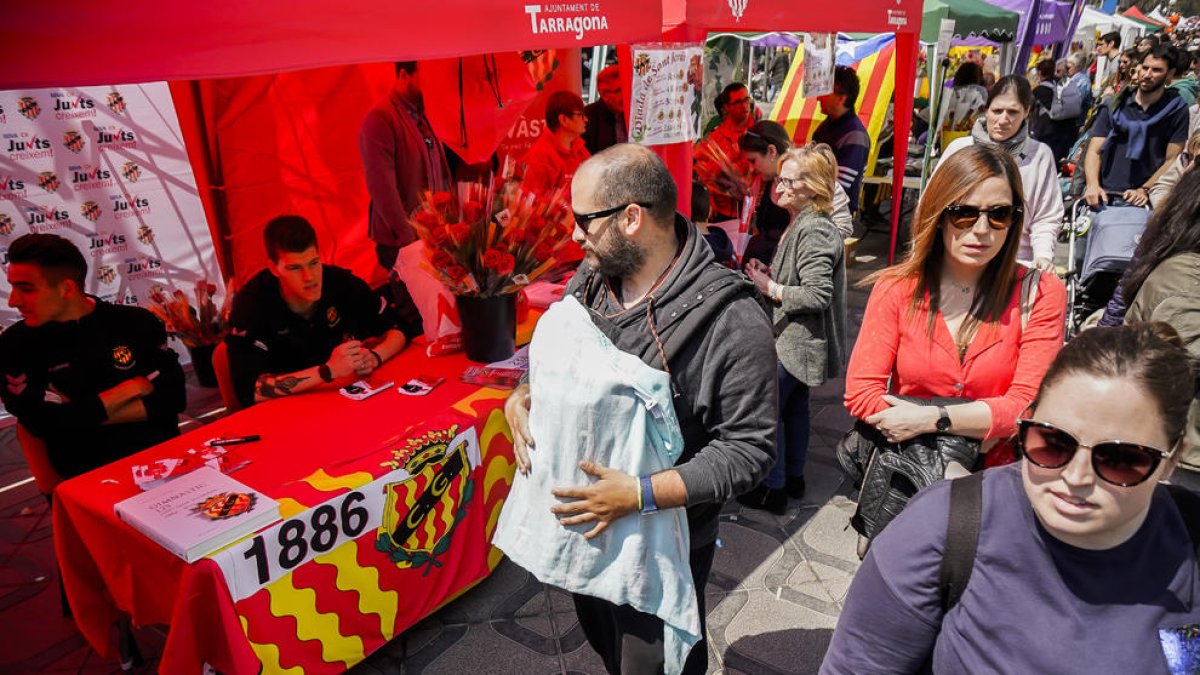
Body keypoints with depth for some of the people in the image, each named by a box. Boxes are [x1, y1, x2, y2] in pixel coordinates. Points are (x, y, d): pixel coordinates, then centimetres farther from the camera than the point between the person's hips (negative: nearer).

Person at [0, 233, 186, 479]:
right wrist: (132, 388, -3)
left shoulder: (137, 322, 5)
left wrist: (81, 414, -7)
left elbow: (173, 397, -3)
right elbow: (48, 425, -7)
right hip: (88, 472, -1)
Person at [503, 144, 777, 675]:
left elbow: (747, 448, -22)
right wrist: (520, 399, -11)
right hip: (578, 523, 7)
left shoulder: (731, 320, -25)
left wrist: (640, 494, -29)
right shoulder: (590, 279, -4)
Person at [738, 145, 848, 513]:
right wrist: (772, 273, 5)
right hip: (799, 341, 11)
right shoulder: (803, 224, 10)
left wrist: (770, 288, -21)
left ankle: (773, 488, 13)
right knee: (794, 407, 20)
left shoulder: (814, 231, -23)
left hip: (797, 342, -11)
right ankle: (793, 477, 35)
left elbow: (818, 295, -27)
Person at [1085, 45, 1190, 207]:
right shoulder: (1115, 105, 12)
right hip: (1103, 195, 2)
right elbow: (1095, 151, 5)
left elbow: (1172, 160, 2)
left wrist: (1144, 190, -13)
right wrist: (1093, 185, -11)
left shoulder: (1177, 110, 7)